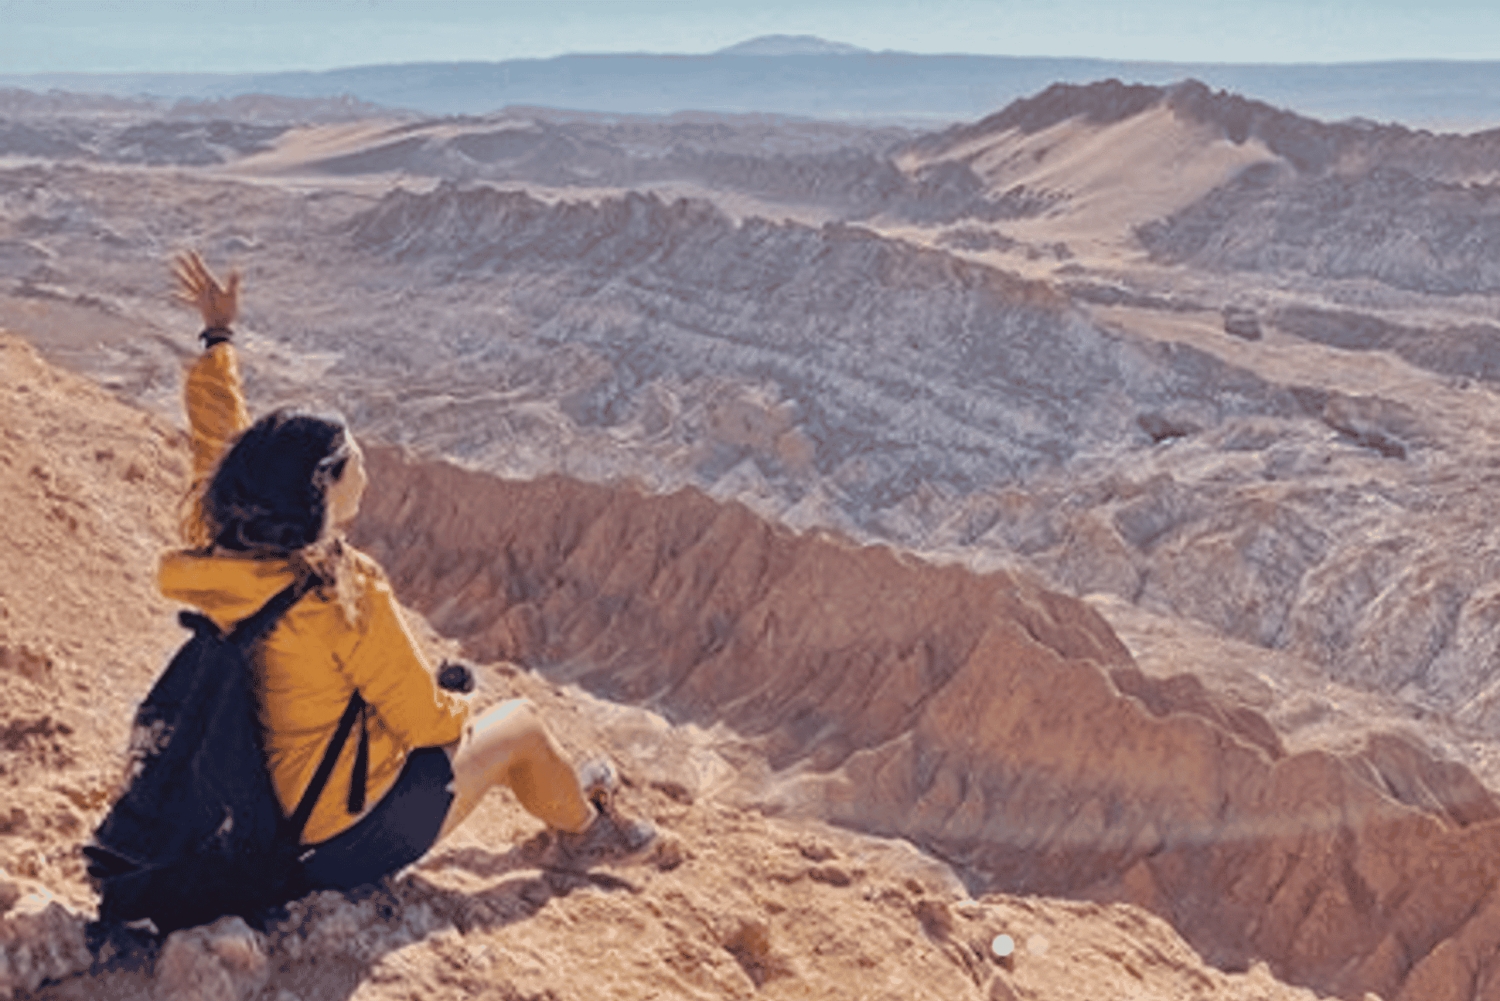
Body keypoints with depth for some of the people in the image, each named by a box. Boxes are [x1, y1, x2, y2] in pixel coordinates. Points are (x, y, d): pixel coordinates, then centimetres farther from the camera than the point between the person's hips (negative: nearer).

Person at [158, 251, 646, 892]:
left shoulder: (222, 561, -10)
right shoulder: (344, 593, -30)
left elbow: (218, 440, 8)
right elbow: (422, 718, -19)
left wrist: (218, 335, 20)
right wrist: (456, 713, 5)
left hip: (278, 825, 8)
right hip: (357, 837, -8)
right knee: (520, 724, 12)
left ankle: (563, 795, 48)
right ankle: (580, 823, 40)